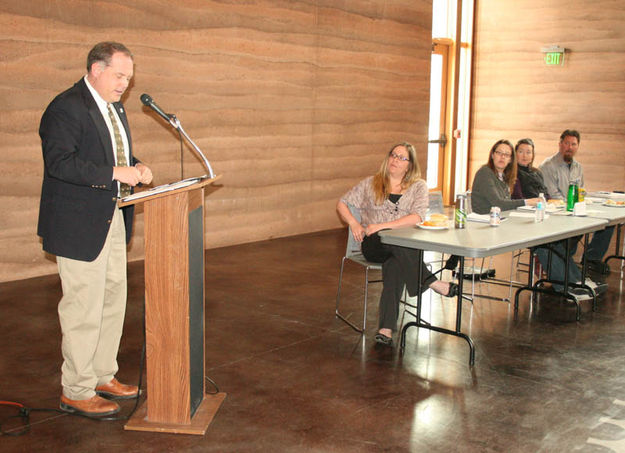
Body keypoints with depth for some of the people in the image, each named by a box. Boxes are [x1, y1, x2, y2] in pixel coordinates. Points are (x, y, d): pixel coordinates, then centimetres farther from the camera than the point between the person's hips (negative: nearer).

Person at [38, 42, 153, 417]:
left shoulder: (114, 107, 15)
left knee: (113, 301, 16)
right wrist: (115, 172, -27)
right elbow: (60, 163, -24)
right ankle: (76, 392, 11)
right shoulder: (66, 107, -15)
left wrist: (136, 167, 4)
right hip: (81, 225, -10)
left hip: (113, 220, 10)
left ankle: (103, 376, 30)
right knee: (84, 308, -3)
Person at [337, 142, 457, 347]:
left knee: (395, 264, -36)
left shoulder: (418, 186, 10)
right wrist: (354, 223, -3)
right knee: (395, 246, -37)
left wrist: (383, 226, -15)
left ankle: (386, 329, -43)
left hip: (405, 246, 0)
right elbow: (342, 204, 17)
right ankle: (432, 282, -24)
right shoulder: (370, 184, 15)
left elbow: (418, 217, -7)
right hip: (374, 244, 1)